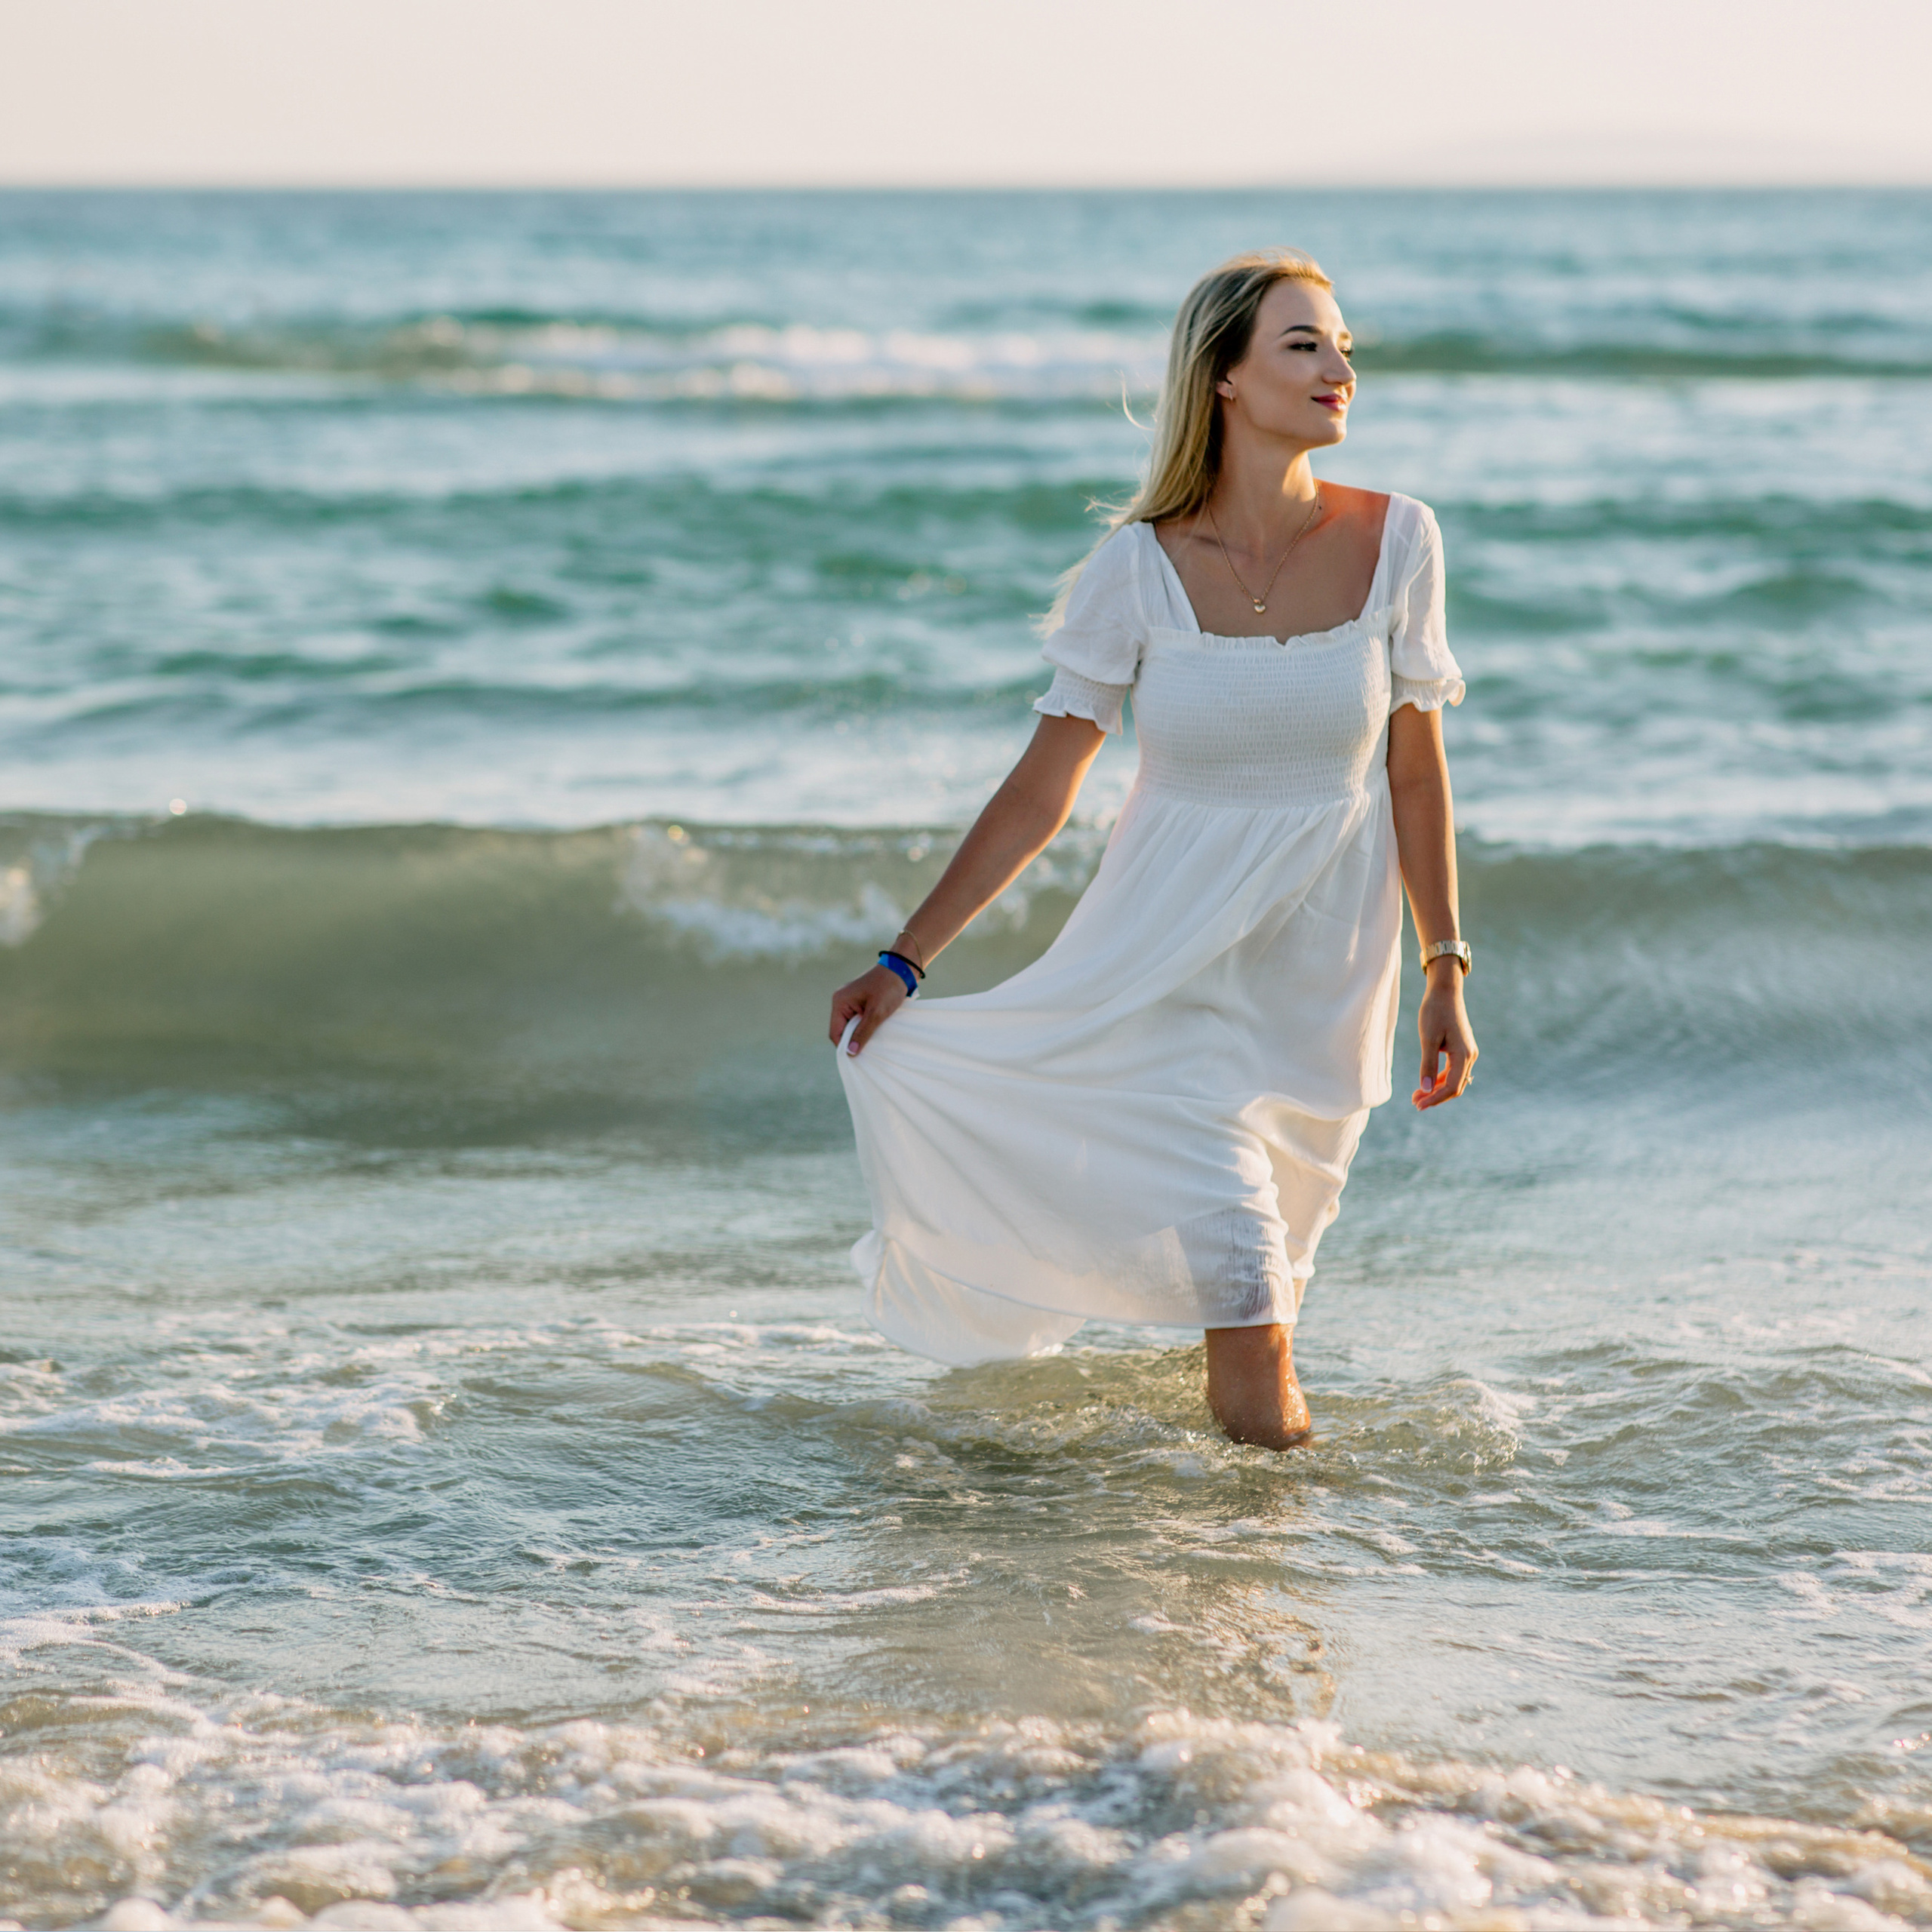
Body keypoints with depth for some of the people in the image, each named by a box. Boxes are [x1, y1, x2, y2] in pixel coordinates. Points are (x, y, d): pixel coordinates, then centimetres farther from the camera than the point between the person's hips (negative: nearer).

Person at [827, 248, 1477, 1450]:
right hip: (1177, 942, -2)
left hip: (1327, 956, 2)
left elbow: (1416, 772, 2)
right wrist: (905, 961, -8)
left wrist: (1446, 975, 0)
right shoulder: (1140, 569, -12)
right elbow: (1043, 791, -6)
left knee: (1275, 1249, 11)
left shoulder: (1394, 542, -6)